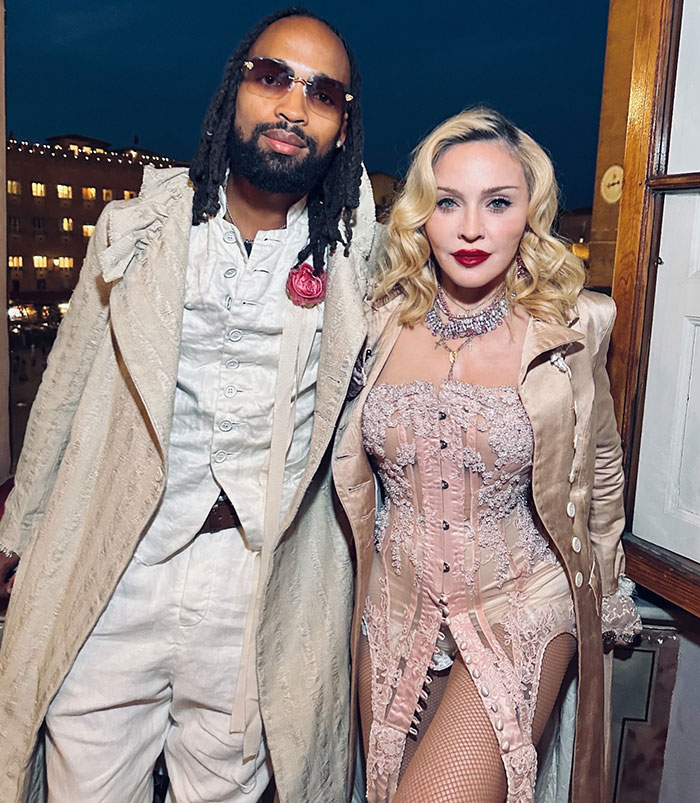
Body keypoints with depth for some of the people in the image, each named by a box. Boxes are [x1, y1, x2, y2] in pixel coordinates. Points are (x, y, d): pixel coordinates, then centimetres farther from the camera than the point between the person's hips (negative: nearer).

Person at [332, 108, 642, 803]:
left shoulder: (569, 333, -9)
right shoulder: (384, 324, -4)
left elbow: (600, 466, 6)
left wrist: (608, 599, 14)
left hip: (519, 609, -3)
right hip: (397, 609, 3)